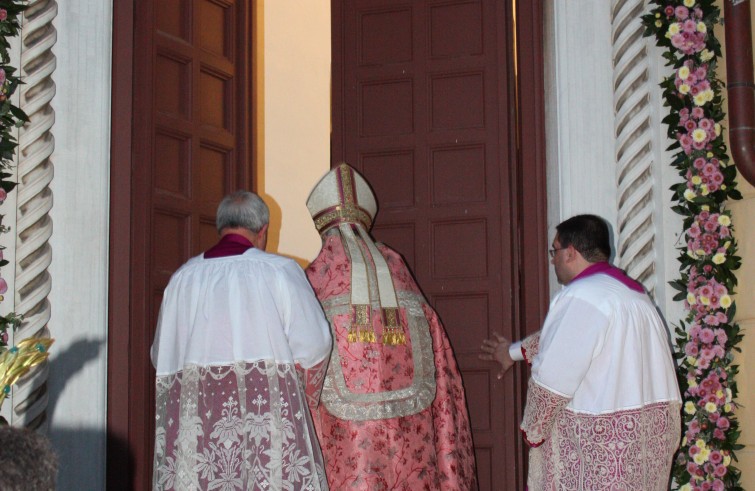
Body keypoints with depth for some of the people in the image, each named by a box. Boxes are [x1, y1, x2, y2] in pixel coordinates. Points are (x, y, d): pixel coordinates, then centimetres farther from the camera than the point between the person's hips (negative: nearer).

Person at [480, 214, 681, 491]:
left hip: (601, 440, -9)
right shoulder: (629, 290, 15)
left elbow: (553, 379, -16)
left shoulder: (581, 297, -16)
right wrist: (515, 351, 40)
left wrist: (532, 429, -1)